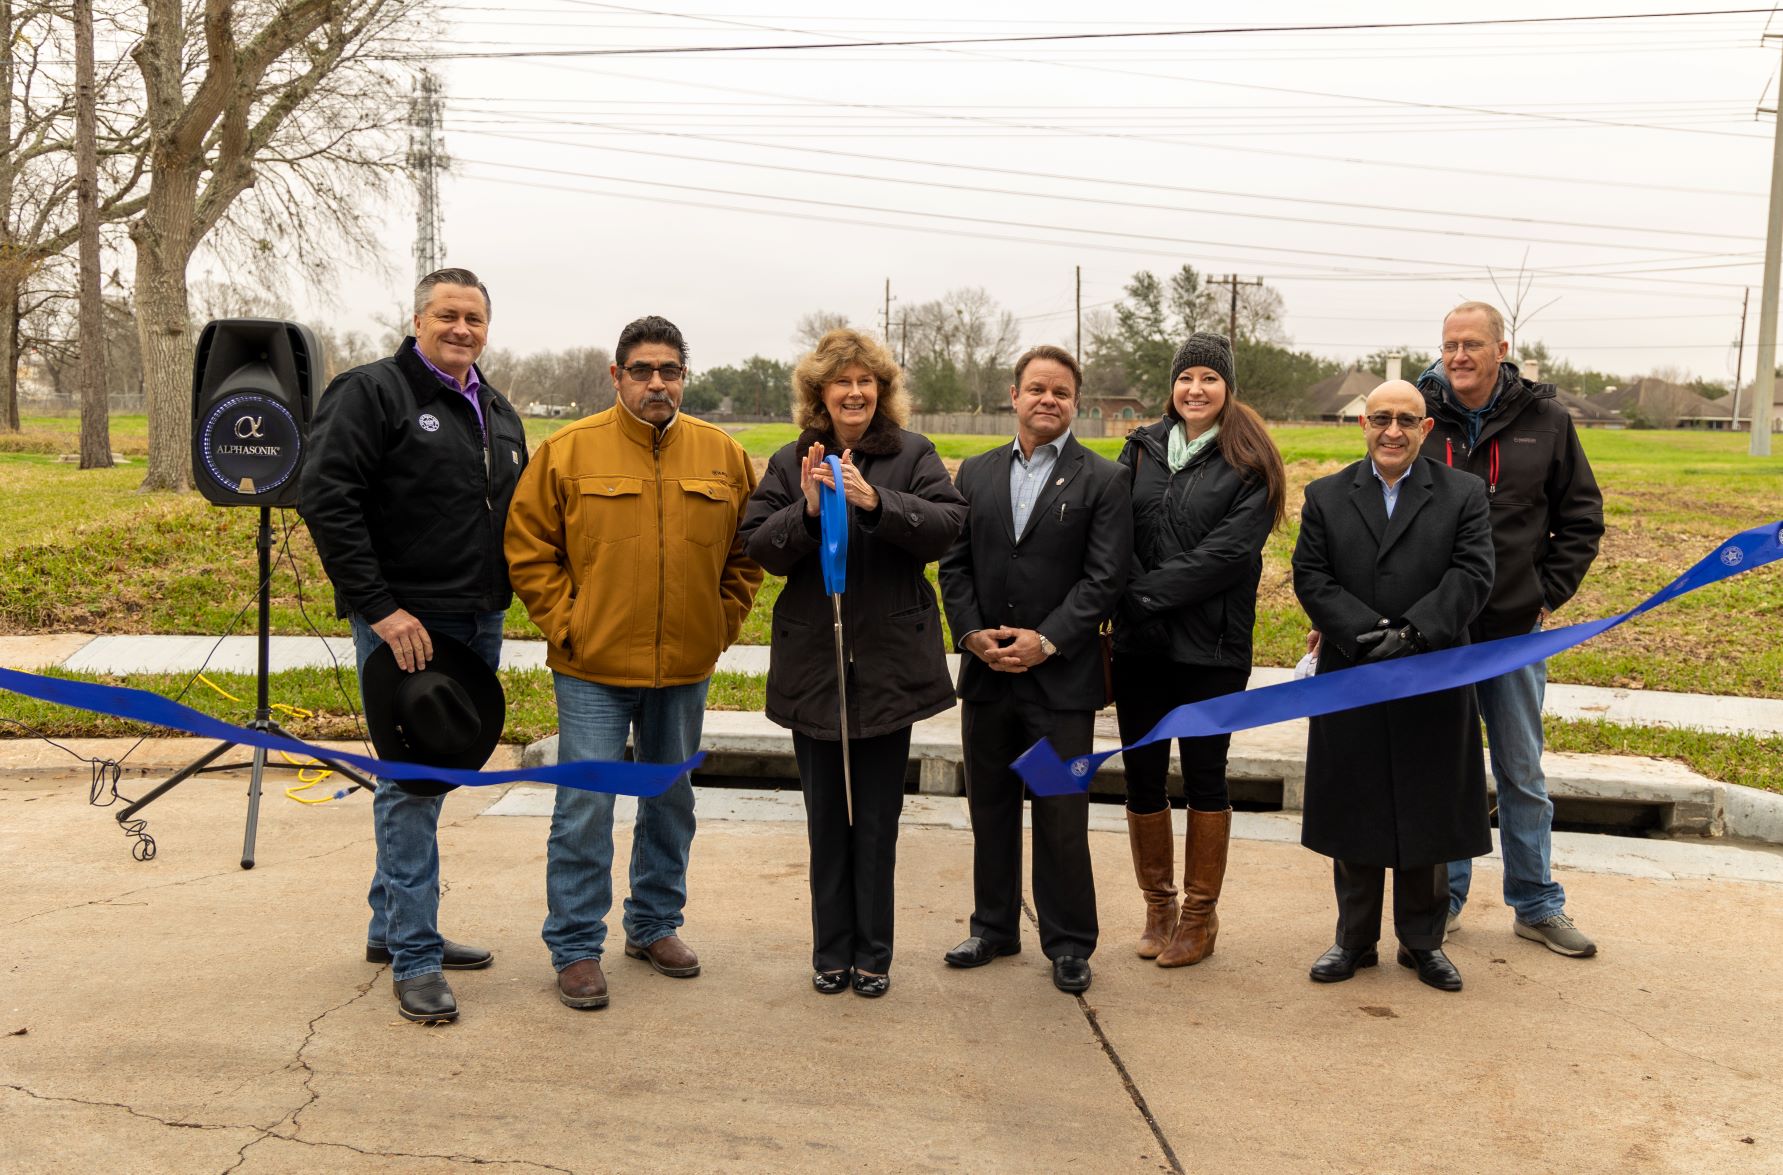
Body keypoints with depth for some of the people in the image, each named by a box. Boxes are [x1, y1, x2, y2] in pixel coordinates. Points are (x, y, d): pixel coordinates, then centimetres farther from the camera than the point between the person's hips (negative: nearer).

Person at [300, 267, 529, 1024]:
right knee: (412, 784, -5)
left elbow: (519, 512, 25)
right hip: (405, 625, -7)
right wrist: (378, 607, -20)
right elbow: (325, 499, -15)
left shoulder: (499, 414, 16)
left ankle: (392, 926, 28)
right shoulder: (374, 393, -7)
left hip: (478, 626, 8)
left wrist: (507, 596, 11)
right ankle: (414, 959, 2)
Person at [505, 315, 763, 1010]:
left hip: (685, 669, 4)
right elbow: (528, 549, -2)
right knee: (585, 808, -1)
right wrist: (565, 625, -7)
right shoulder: (567, 451, -5)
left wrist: (722, 623, 4)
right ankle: (576, 948, 12)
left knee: (671, 802, 16)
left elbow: (748, 552, 12)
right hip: (593, 668, -3)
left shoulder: (723, 456, 4)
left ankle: (655, 925, 32)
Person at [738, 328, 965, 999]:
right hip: (813, 663, 1)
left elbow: (948, 527, -13)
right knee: (826, 819, 11)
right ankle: (831, 952, 24)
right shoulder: (791, 463, 5)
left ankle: (872, 955, 22)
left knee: (877, 822, 8)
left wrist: (875, 502, -27)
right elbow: (757, 545, -1)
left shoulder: (913, 455, 1)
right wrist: (806, 510, -18)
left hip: (888, 663, -1)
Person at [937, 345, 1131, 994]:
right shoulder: (976, 473, 10)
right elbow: (954, 563, 8)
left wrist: (1047, 640, -15)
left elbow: (1105, 577, -8)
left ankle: (1068, 942, 18)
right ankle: (994, 926, 30)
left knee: (1062, 817, 2)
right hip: (986, 674, 4)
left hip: (1061, 678, -4)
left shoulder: (1103, 479, -1)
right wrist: (972, 633, -7)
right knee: (990, 808, 14)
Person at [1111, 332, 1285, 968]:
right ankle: (1158, 906, 25)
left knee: (1204, 774, 6)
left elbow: (1228, 552, -12)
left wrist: (1149, 592, -14)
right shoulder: (1142, 449, 9)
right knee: (1141, 774, 8)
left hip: (1211, 646, -3)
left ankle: (1200, 913, 20)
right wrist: (1133, 596, -13)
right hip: (1139, 642, 3)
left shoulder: (1247, 463, -2)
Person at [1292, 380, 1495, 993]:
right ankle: (1354, 938, 24)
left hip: (1433, 685, -1)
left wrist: (1412, 632, -20)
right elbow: (1311, 579, -4)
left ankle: (1422, 940, 25)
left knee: (1427, 816, 9)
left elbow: (1471, 575, -8)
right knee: (1353, 815, 10)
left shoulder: (1464, 494, 2)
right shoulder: (1326, 496, 4)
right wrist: (1367, 632, -17)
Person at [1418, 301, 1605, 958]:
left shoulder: (1545, 420, 0)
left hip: (1516, 629, 1)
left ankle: (1537, 906, 24)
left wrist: (1550, 593, 0)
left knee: (1522, 774, 12)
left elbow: (1582, 518, 8)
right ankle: (1443, 898, 22)